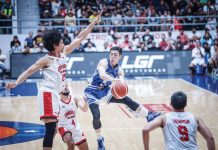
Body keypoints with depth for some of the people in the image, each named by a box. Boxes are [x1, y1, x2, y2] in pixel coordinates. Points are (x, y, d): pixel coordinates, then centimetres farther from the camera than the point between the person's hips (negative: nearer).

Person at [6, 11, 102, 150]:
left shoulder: (64, 52, 11)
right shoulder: (46, 60, -10)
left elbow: (79, 38, 14)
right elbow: (29, 71, -15)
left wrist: (94, 23, 15)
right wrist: (16, 83, -31)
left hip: (55, 94, 9)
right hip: (48, 93, -9)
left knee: (54, 128, 15)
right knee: (51, 129, -15)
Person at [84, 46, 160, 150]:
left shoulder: (119, 71, -2)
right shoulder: (103, 62, -19)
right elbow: (102, 75, -39)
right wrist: (116, 80, -54)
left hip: (105, 91, 5)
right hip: (92, 93, -5)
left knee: (126, 99, -9)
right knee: (96, 116, -19)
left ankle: (149, 115, -6)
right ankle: (100, 140, 4)